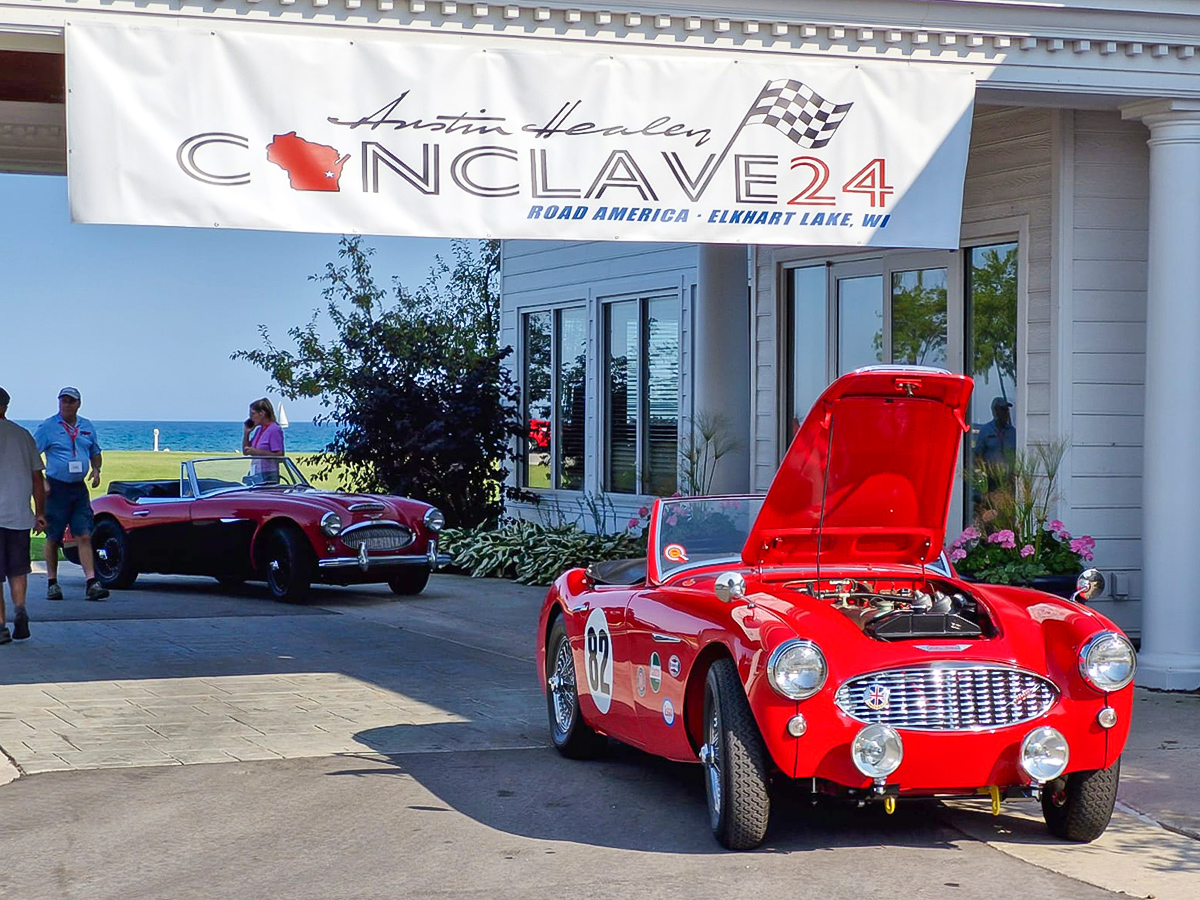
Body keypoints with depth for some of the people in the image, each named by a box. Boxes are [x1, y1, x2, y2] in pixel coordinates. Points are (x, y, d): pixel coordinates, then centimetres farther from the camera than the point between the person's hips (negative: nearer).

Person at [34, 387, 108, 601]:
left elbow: (95, 453, 25)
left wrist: (96, 470, 6)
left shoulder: (87, 427, 12)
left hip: (79, 488, 3)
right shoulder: (48, 427, -3)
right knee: (53, 538, 3)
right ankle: (52, 583, 14)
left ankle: (91, 583, -8)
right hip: (56, 488, -3)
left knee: (84, 537, -4)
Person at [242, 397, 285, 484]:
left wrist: (257, 452, -20)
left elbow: (279, 455, -17)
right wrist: (246, 433, 9)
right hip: (256, 476, 8)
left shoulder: (274, 430, -9)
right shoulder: (258, 430, 16)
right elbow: (245, 452, 21)